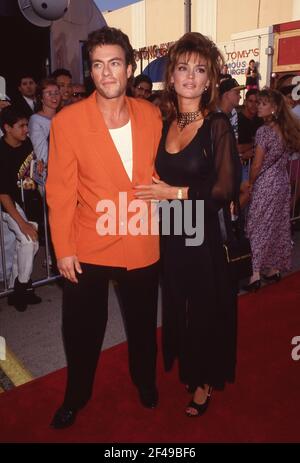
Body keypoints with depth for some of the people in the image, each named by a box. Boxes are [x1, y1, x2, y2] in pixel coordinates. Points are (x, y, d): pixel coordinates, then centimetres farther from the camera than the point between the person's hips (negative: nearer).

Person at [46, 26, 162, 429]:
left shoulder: (151, 115, -2)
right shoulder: (67, 121, -12)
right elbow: (60, 191, -10)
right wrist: (63, 249, -9)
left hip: (142, 245, 3)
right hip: (89, 248, -2)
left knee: (142, 324, 22)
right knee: (82, 329, 15)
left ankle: (144, 380, 51)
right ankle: (76, 396, 44)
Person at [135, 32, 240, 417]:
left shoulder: (217, 125, -10)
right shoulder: (163, 124, 5)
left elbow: (226, 190, -14)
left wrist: (177, 193, -16)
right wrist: (155, 193, -4)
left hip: (203, 235, -4)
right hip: (169, 234, 5)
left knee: (205, 309, 10)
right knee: (177, 306, 16)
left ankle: (205, 381, 35)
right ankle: (186, 369, 42)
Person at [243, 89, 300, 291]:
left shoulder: (264, 131, -17)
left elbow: (257, 165, -14)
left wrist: (250, 183, 0)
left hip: (266, 184, -7)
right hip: (283, 182, 7)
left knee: (260, 227, -1)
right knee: (278, 226, 13)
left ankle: (256, 274, 1)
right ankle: (274, 269, 25)